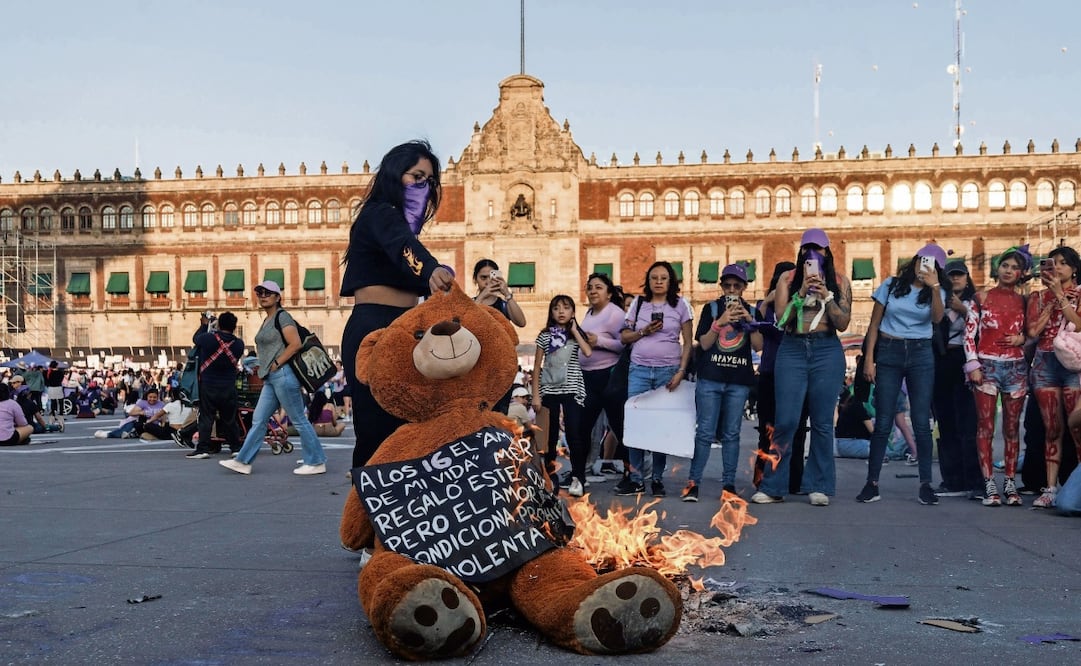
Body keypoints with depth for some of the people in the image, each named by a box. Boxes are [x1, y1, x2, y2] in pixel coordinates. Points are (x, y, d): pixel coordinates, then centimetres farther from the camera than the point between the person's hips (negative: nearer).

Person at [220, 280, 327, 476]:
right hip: (270, 378, 9)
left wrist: (276, 364, -15)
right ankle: (243, 462, 14)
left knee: (299, 420, -5)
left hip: (282, 375, -9)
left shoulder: (282, 317, -8)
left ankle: (316, 463, 1)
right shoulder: (266, 321, 19)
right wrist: (264, 368, 14)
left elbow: (295, 344, -19)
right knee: (258, 420, 10)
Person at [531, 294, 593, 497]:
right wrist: (535, 394, -1)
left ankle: (577, 477, -1)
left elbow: (588, 353, -15)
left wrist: (574, 331, -7)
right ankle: (551, 476, 16)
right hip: (549, 391, 1)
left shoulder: (577, 334, 6)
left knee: (574, 434, -7)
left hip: (572, 390, -1)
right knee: (550, 435, 6)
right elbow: (537, 366, 5)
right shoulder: (544, 335, 5)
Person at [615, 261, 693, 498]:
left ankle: (657, 478, 5)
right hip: (639, 370, 2)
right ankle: (635, 478, 2)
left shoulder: (680, 305, 6)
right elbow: (624, 337, 11)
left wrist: (681, 371, -5)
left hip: (668, 370, -1)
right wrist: (644, 331, -6)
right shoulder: (638, 303, 10)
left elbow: (688, 342, 5)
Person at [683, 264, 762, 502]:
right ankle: (693, 482, -3)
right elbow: (704, 344, 0)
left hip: (739, 380, 2)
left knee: (731, 434, 4)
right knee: (705, 432, -6)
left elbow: (758, 346, 2)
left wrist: (749, 321, -10)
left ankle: (729, 484, 8)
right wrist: (720, 322, -13)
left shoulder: (752, 311, 12)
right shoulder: (711, 308, 7)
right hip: (710, 377, -1)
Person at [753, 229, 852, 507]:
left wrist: (826, 296, -12)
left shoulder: (840, 281, 8)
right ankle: (772, 486, 3)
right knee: (786, 421, -4)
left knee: (822, 421, 3)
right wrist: (802, 293, -12)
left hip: (827, 351, 0)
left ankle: (819, 486, 10)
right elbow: (781, 318, -2)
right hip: (792, 350, 0)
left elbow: (843, 323, 0)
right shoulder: (788, 279, 8)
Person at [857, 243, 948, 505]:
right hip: (888, 354, -1)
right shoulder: (891, 285, 5)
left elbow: (937, 318, -15)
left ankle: (925, 484, 5)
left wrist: (935, 287, -23)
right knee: (883, 422, 1)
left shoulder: (936, 293, 7)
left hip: (921, 356, 1)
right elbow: (874, 324, 3)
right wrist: (869, 359, -4)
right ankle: (872, 483, 6)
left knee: (922, 423, -1)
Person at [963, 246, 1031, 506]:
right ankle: (989, 484, -1)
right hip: (987, 365, -2)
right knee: (986, 426, -4)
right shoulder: (982, 298, 4)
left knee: (1012, 427, 6)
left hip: (1016, 367, 2)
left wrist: (1022, 339, -4)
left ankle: (1010, 483, 12)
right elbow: (969, 333, -1)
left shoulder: (1023, 301, 10)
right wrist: (973, 365, -9)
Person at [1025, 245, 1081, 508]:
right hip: (1044, 363, 3)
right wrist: (1051, 300, 1)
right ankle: (1050, 487, 4)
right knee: (1052, 428, 3)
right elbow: (1032, 331, 1)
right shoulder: (1039, 296, 14)